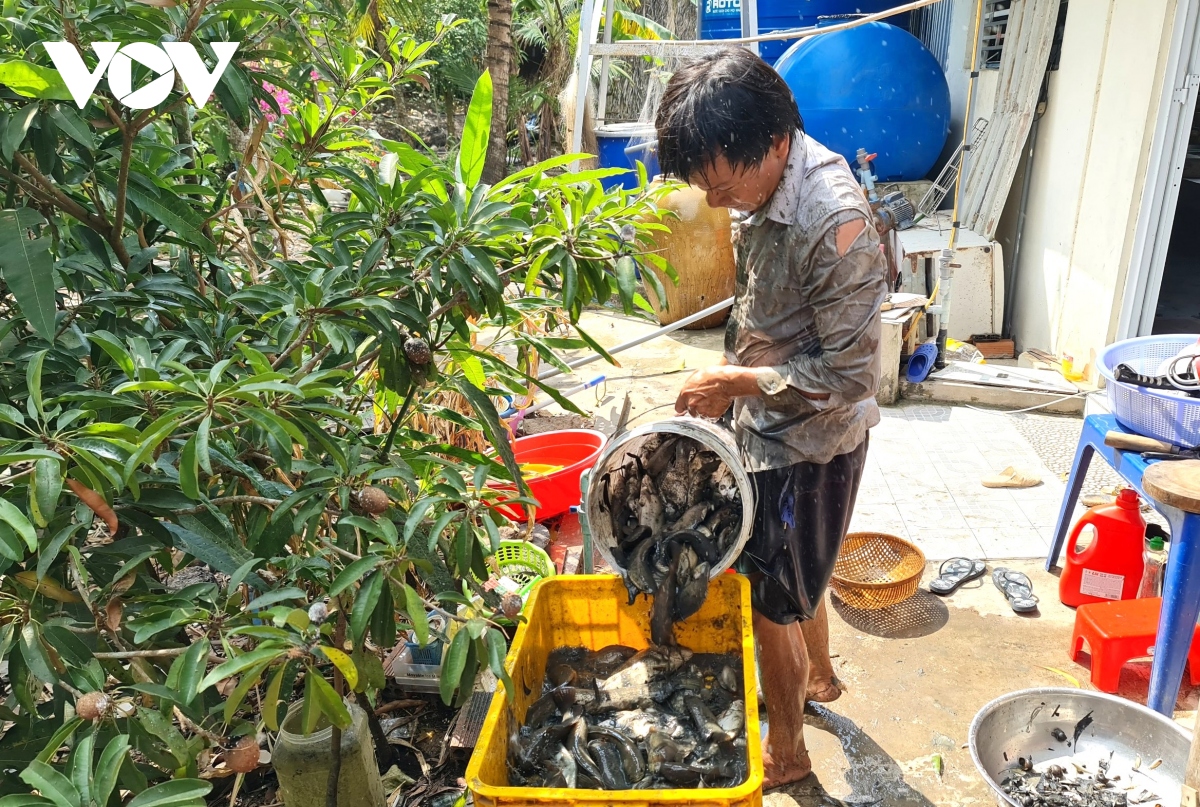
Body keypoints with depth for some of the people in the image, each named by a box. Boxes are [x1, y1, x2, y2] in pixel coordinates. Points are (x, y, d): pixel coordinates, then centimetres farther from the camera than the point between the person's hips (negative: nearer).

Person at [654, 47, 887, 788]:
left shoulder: (836, 224, -31)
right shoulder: (768, 186, -3)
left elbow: (847, 377, -27)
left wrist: (736, 381, -21)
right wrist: (732, 379, 11)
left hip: (809, 443, -8)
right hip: (767, 422, 9)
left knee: (770, 601, 7)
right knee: (791, 576, 27)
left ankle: (786, 754, 31)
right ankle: (819, 674, 54)